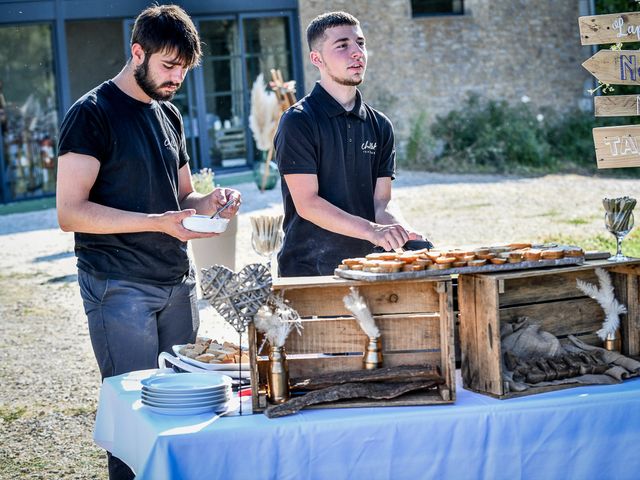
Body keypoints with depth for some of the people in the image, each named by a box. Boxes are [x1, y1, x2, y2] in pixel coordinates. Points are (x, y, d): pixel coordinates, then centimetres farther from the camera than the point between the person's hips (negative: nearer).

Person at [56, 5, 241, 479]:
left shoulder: (169, 115, 15)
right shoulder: (92, 114, -7)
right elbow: (70, 213, -15)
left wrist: (209, 202, 0)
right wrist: (159, 222, -23)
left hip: (177, 282, 7)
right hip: (119, 290, -7)